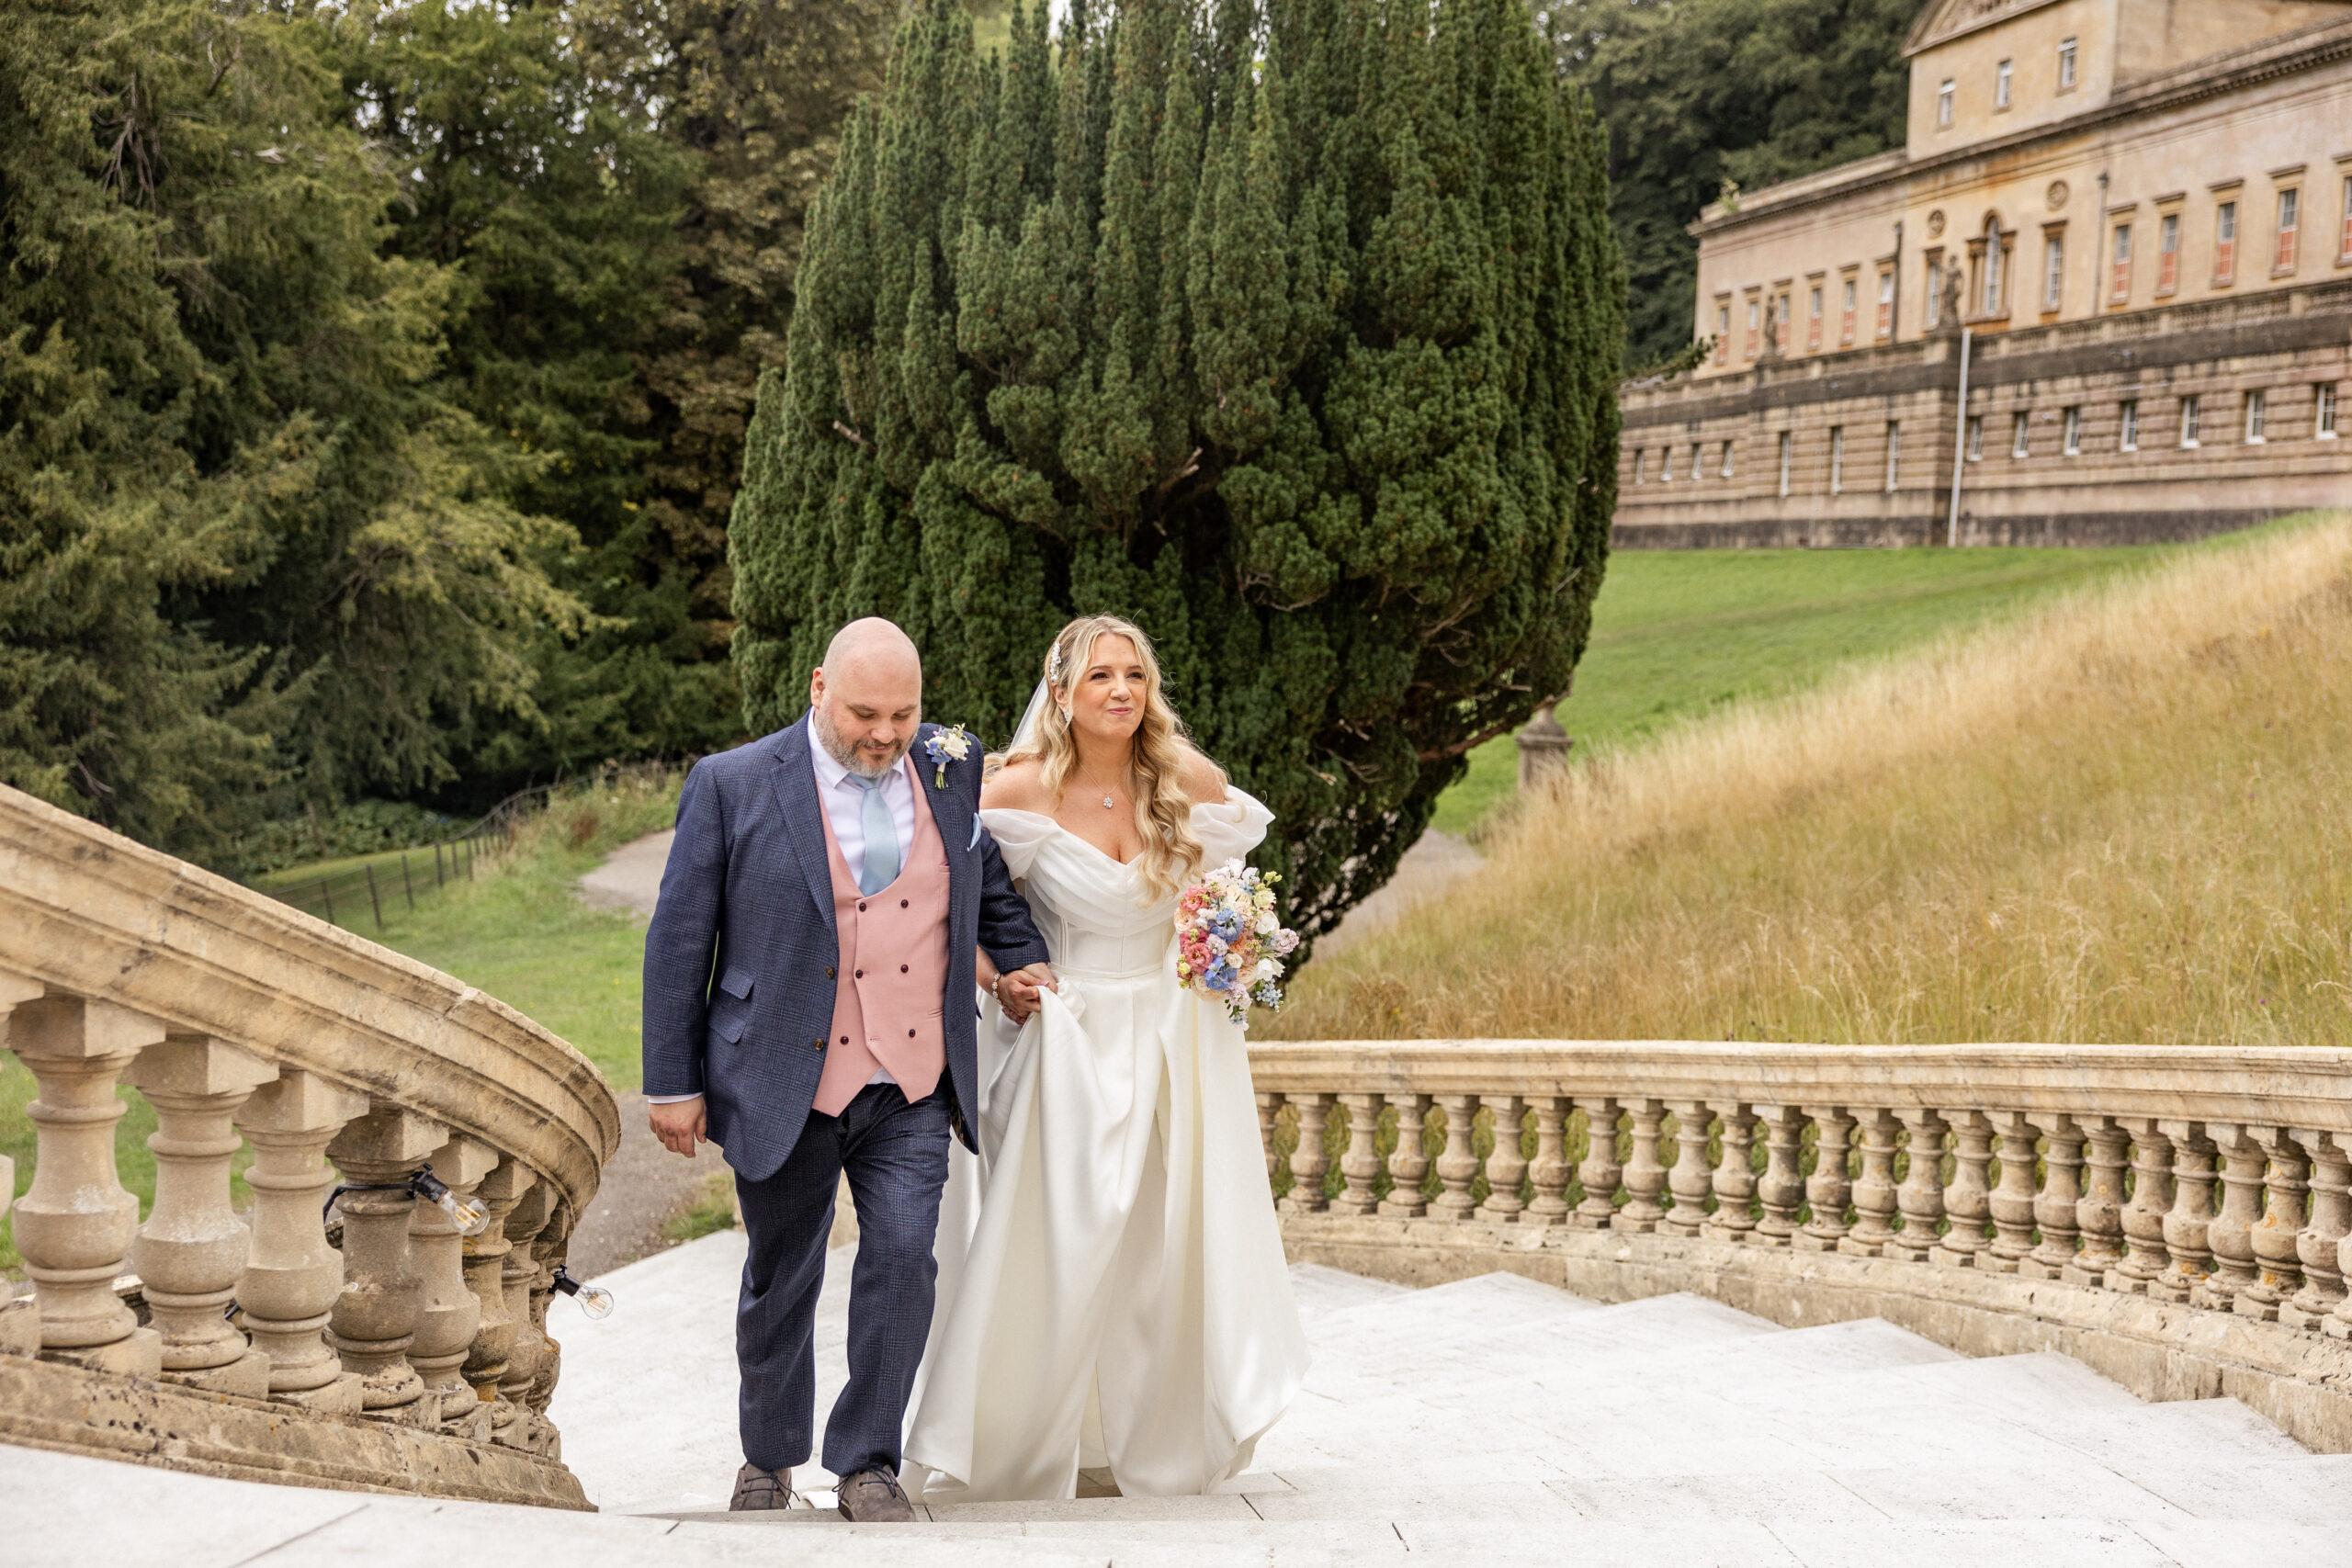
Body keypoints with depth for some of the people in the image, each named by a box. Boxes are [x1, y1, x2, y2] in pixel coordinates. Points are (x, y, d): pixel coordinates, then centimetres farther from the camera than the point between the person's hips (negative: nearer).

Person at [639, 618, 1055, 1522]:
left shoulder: (952, 771, 4)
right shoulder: (734, 786, -6)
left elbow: (991, 877, 25)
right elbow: (679, 940, -3)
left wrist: (1020, 959, 13)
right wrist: (673, 1083, -3)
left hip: (913, 1086, 2)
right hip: (785, 1085, -2)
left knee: (903, 1260, -9)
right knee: (780, 1281, 12)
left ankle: (867, 1463, 7)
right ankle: (769, 1458, 33)